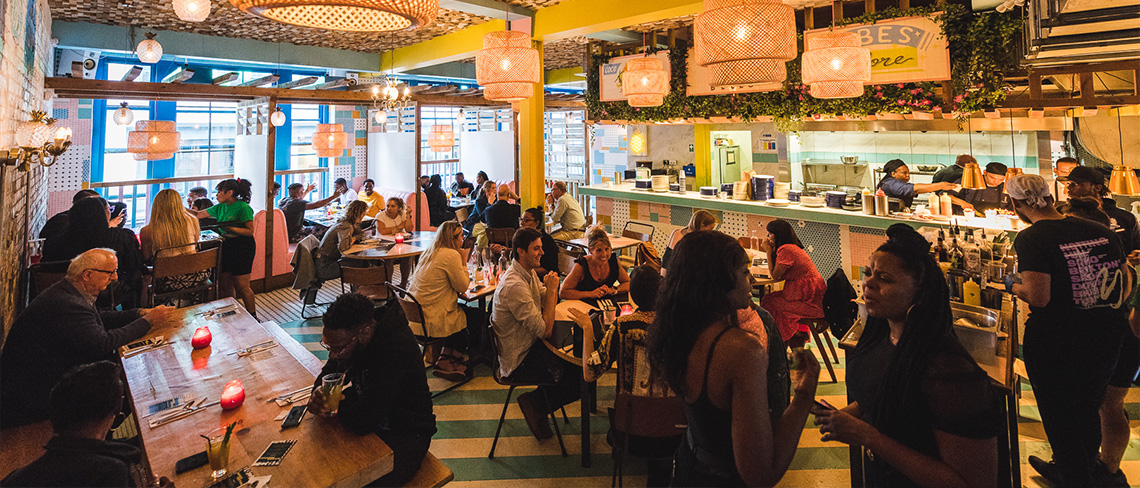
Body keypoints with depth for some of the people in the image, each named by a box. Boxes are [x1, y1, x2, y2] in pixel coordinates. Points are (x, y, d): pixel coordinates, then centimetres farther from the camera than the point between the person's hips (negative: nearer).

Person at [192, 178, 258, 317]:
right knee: (225, 283, 10)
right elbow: (198, 215, 17)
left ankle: (252, 316, 8)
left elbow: (250, 231, -17)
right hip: (226, 246, 8)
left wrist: (230, 228, -25)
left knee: (241, 286, -5)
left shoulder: (243, 207, -13)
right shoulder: (220, 207, 10)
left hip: (242, 247, -8)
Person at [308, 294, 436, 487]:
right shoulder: (349, 334, -7)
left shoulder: (395, 350, -33)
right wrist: (319, 393, -16)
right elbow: (328, 374, 8)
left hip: (404, 433, -8)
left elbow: (361, 421, -33)